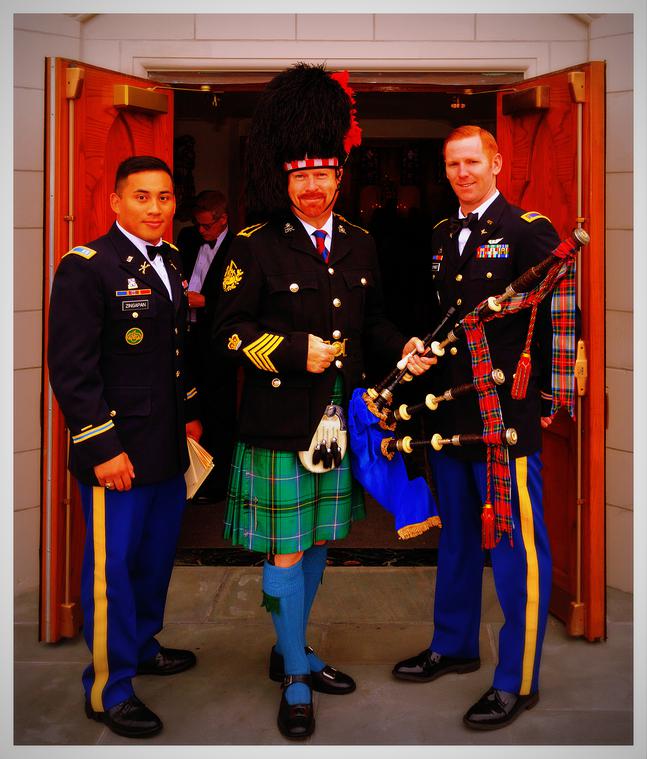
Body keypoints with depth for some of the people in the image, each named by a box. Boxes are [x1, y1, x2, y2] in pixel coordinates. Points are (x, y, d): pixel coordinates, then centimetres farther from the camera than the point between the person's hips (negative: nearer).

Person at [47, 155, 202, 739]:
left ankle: (142, 646, 40)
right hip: (119, 451, -8)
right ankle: (108, 689, 17)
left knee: (158, 554, 19)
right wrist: (102, 448, -18)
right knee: (113, 567, 3)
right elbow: (71, 368, -17)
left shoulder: (171, 262, 11)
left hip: (169, 446, 8)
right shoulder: (86, 267, -14)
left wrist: (190, 413, 19)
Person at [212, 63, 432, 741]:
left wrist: (402, 348, -2)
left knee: (318, 543, 17)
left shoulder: (359, 245, 8)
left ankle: (290, 651, 36)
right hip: (280, 424, -5)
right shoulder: (257, 246, -8)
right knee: (284, 551, 2)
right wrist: (296, 352, -20)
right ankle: (295, 682, 17)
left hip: (340, 422, 6)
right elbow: (228, 330, -8)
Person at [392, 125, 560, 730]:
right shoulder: (442, 237, 14)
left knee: (516, 546, -1)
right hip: (451, 410, 7)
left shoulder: (529, 230, -7)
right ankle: (454, 645, 36)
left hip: (508, 413, -7)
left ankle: (518, 679, 11)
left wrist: (546, 396, -10)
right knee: (455, 536, 19)